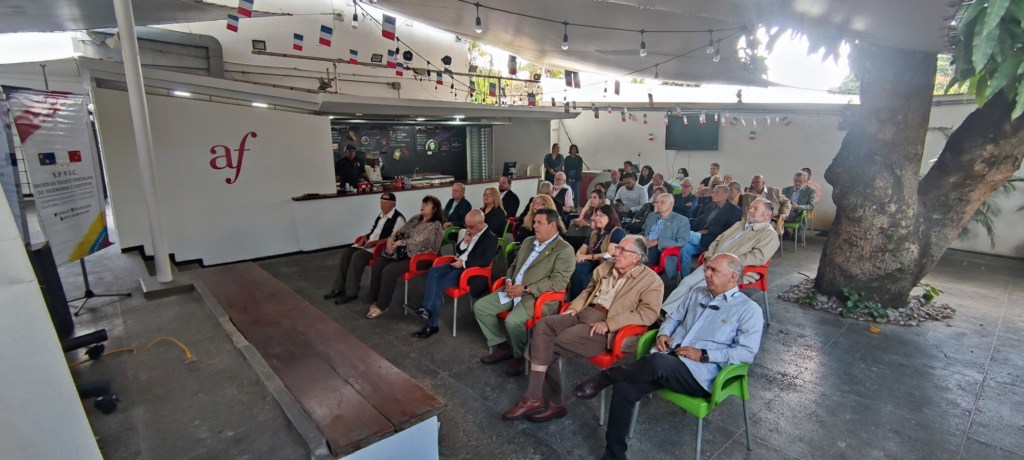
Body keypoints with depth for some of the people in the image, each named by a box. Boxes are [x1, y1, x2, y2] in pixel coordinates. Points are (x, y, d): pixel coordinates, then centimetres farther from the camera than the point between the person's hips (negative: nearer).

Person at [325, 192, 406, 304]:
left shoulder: (398, 218, -11)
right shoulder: (380, 215, 18)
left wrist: (373, 242, -21)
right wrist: (365, 237, 4)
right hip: (369, 244, 9)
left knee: (358, 256, -28)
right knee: (346, 252, -10)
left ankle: (351, 293, -19)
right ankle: (338, 288, -7)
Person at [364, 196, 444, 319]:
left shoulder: (435, 225, -10)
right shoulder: (415, 218, 14)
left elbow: (419, 241, -20)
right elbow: (401, 232, 13)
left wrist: (399, 243, -15)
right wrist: (391, 239, -8)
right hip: (403, 252, 7)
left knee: (389, 271, -26)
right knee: (377, 264, -14)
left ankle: (382, 306, -8)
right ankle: (376, 300, -2)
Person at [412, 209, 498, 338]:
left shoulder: (491, 238, -8)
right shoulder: (470, 232, 15)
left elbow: (485, 261, -18)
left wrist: (463, 263, -20)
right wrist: (464, 242, -3)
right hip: (457, 264, 7)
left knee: (438, 285, -23)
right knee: (433, 271, -21)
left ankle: (432, 324, -17)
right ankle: (427, 308, -27)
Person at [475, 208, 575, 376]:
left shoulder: (564, 250, -8)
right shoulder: (528, 241, 17)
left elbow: (558, 281, -17)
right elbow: (514, 265, 24)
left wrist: (526, 289, -20)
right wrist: (509, 280, 0)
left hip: (537, 296, -8)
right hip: (514, 290, 8)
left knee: (513, 321, -31)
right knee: (480, 306, -3)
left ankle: (520, 355, 0)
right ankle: (502, 346, 12)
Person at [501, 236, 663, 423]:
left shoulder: (651, 280, -3)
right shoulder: (606, 266, 17)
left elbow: (649, 313, -14)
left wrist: (609, 323, -20)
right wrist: (575, 306, 5)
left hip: (605, 326, -6)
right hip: (584, 312, 7)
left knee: (551, 346, -21)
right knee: (542, 325, -19)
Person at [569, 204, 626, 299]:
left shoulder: (617, 232, -1)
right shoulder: (594, 233, 22)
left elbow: (610, 254, -12)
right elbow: (581, 251, 17)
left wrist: (587, 257, -12)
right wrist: (579, 257, -9)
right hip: (593, 266, 6)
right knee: (577, 268, -28)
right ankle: (575, 300, -24)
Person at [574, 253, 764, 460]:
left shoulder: (749, 309, 2)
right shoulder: (697, 293, 20)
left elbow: (747, 352, -7)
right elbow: (674, 318, 25)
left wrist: (703, 355, -14)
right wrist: (663, 333, 2)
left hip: (699, 374, -5)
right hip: (666, 362, 6)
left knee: (657, 362, -39)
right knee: (623, 388, -19)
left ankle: (604, 378, -14)